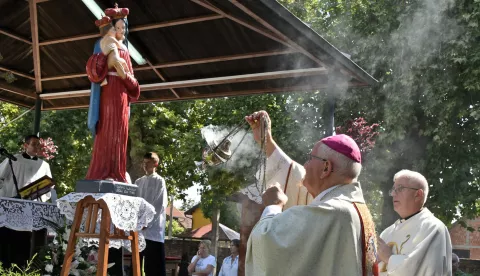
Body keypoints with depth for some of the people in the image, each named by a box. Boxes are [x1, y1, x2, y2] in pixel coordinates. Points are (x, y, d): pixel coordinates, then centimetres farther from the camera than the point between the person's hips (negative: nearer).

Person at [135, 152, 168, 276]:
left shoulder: (159, 181, 1)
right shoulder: (138, 182, 16)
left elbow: (160, 205, -7)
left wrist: (147, 223, -12)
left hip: (153, 228, -5)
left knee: (155, 265, -5)